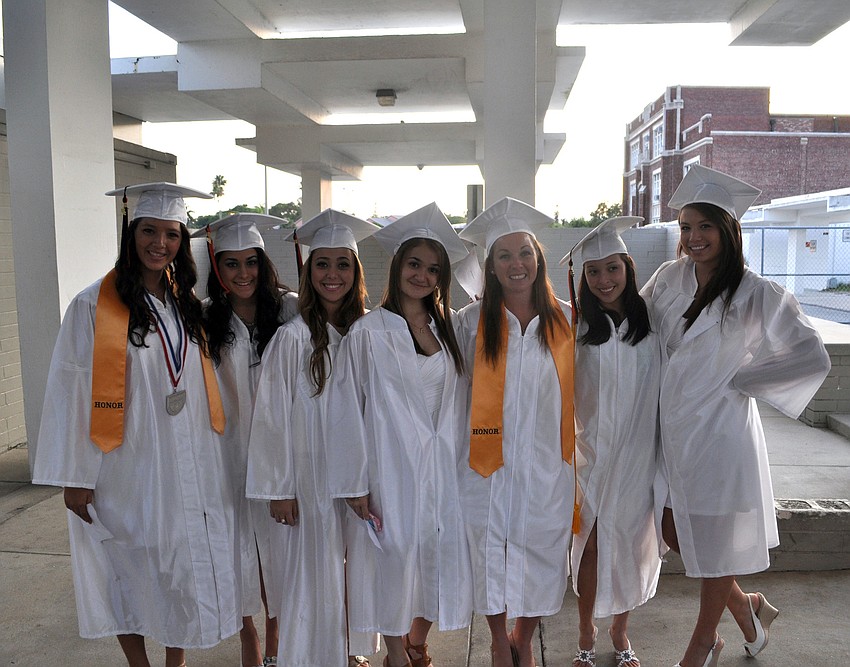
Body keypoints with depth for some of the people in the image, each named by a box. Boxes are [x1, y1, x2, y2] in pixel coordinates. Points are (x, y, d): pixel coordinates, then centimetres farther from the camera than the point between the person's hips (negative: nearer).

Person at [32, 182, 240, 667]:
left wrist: (210, 453, 11)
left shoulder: (188, 304, 7)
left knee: (185, 570, 13)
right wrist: (74, 476, -10)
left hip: (190, 469, 4)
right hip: (128, 469, -4)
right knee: (132, 573, 10)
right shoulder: (95, 305, -9)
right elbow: (72, 392, -9)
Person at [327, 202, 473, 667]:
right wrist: (355, 485, -9)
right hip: (390, 469, -4)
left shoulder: (447, 331, 8)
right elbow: (347, 409, -8)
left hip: (441, 470, 5)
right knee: (394, 560, 4)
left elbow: (456, 406, 12)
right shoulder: (368, 332, -7)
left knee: (436, 558, 10)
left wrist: (460, 464, 9)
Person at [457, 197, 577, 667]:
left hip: (547, 465, 1)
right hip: (488, 462, -1)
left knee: (540, 555, 12)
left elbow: (577, 390, 10)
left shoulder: (566, 320, 1)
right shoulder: (471, 321, -3)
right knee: (491, 553, 9)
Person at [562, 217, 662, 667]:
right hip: (591, 454, -1)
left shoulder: (650, 322, 0)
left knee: (630, 545, 12)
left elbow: (662, 389, 7)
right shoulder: (576, 326, -5)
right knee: (590, 545, 7)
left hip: (637, 456, 2)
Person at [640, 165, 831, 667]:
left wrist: (739, 380, -11)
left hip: (719, 433, -6)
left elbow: (814, 359, -11)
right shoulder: (670, 278, 1)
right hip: (673, 430, 6)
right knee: (674, 534, 16)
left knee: (714, 545, 11)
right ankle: (746, 607, 41)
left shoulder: (757, 295, -14)